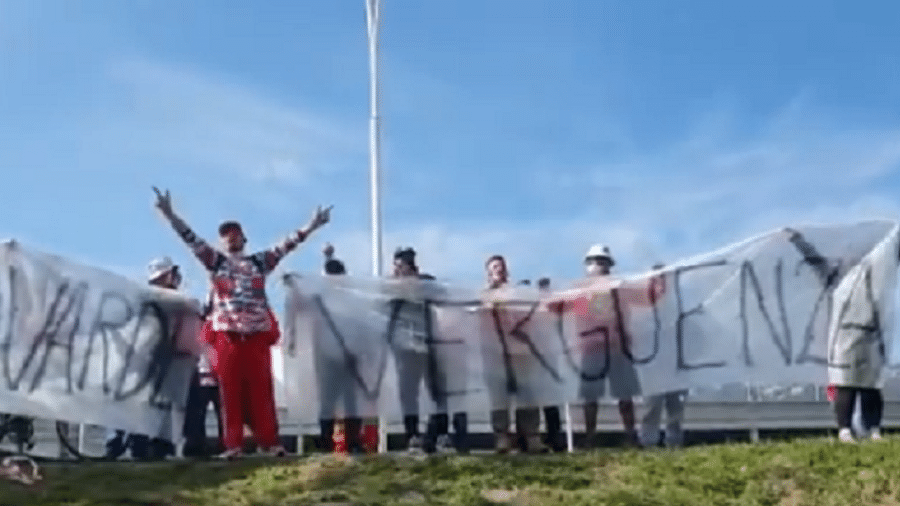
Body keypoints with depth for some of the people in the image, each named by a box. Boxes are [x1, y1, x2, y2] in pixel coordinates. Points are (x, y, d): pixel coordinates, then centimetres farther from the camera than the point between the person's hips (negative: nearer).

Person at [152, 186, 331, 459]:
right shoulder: (215, 261, 11)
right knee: (230, 391, -1)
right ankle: (233, 444, 0)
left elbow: (285, 246, 8)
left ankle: (270, 441, 1)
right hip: (227, 335, 0)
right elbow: (191, 239, 2)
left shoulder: (260, 261, 14)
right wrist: (169, 214, -9)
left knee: (261, 390, -1)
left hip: (258, 335, 0)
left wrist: (310, 226, 0)